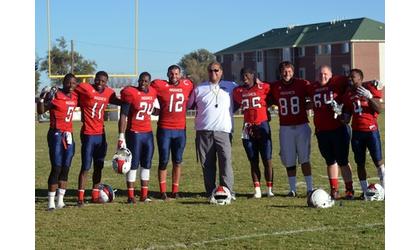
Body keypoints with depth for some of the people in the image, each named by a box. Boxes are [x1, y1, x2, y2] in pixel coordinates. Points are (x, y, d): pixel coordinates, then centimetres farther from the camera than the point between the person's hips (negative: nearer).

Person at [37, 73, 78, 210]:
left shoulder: (75, 97, 10)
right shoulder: (54, 96, -10)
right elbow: (41, 111, -10)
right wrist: (41, 99, -25)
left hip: (68, 135, 7)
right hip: (56, 134, -7)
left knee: (65, 169, 8)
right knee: (56, 168, -8)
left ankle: (60, 201, 14)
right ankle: (51, 202, -3)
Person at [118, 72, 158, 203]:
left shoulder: (153, 92, 6)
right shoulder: (131, 93, -11)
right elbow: (123, 116, -13)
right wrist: (121, 136, -18)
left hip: (148, 133, 6)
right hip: (134, 133, -6)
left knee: (147, 164, 8)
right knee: (133, 164, -3)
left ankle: (144, 195, 15)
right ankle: (130, 196, 2)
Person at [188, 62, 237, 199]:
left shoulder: (231, 86, 12)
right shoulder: (199, 88, 14)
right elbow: (189, 105, 19)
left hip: (223, 130, -1)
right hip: (204, 131, 1)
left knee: (226, 160, -11)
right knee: (207, 163, 2)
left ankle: (228, 190, -10)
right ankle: (210, 192, 8)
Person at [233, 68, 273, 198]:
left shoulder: (264, 87, -1)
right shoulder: (238, 91, 8)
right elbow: (234, 106, 17)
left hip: (262, 126, -3)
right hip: (248, 129, 3)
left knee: (267, 160, -1)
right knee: (253, 161, 5)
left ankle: (270, 189, 5)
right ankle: (257, 190, 9)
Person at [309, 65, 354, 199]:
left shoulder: (337, 82, -5)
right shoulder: (314, 87, 12)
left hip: (338, 129, -5)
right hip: (321, 131, 5)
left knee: (342, 161, -3)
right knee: (330, 161, 12)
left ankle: (349, 190, 5)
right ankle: (334, 190, 20)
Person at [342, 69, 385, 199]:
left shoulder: (370, 89, -4)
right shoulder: (348, 94, 9)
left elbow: (379, 110, -10)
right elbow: (346, 117, 15)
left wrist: (369, 97, -23)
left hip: (371, 130, -5)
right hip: (357, 132, 5)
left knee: (378, 161, -4)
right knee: (360, 163, 7)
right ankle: (365, 191, 14)